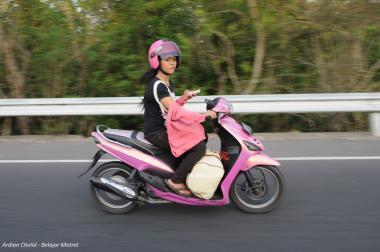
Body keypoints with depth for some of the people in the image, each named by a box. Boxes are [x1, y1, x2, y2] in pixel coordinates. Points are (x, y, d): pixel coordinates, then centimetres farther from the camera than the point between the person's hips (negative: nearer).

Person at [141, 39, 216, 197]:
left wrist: (184, 97, -1)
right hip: (156, 133, -10)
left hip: (165, 129, 10)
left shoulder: (167, 83, 12)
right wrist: (203, 114, -20)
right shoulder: (157, 85, -19)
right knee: (199, 147, -20)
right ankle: (176, 181, -8)